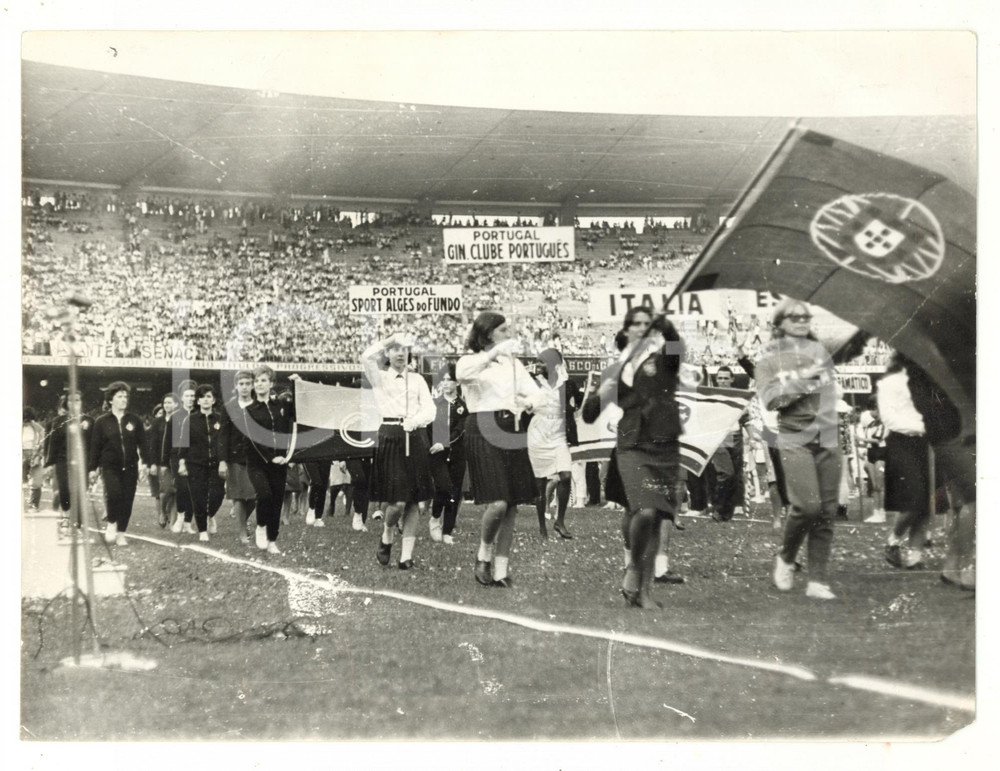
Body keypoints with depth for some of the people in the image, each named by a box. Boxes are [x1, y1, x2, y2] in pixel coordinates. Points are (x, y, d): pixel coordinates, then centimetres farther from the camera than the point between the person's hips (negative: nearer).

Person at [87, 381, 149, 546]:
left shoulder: (134, 421, 8)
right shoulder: (101, 422, 4)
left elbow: (142, 443, 7)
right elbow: (95, 446, 5)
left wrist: (144, 462, -6)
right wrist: (92, 469, 3)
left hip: (130, 467, 2)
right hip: (110, 466, -2)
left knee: (127, 500, 1)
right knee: (113, 493, -24)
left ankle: (121, 533, 15)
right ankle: (111, 524, -1)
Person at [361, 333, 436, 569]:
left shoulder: (417, 380, 16)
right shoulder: (380, 378, 10)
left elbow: (429, 410, 4)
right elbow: (367, 357, -12)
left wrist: (415, 421, -16)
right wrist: (389, 341, -2)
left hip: (416, 439, 3)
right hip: (390, 437, -3)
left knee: (413, 501, 0)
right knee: (397, 501, -11)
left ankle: (407, 554, 5)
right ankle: (387, 536, 18)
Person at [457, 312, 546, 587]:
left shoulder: (513, 363, 19)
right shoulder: (471, 361, 2)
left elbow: (538, 394, 11)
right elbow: (463, 374, -24)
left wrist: (528, 401, -12)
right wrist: (495, 352, -31)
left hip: (512, 433, 6)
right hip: (483, 432, -5)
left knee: (511, 508, 3)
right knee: (497, 503, -17)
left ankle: (501, 572, 11)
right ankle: (484, 555, 8)